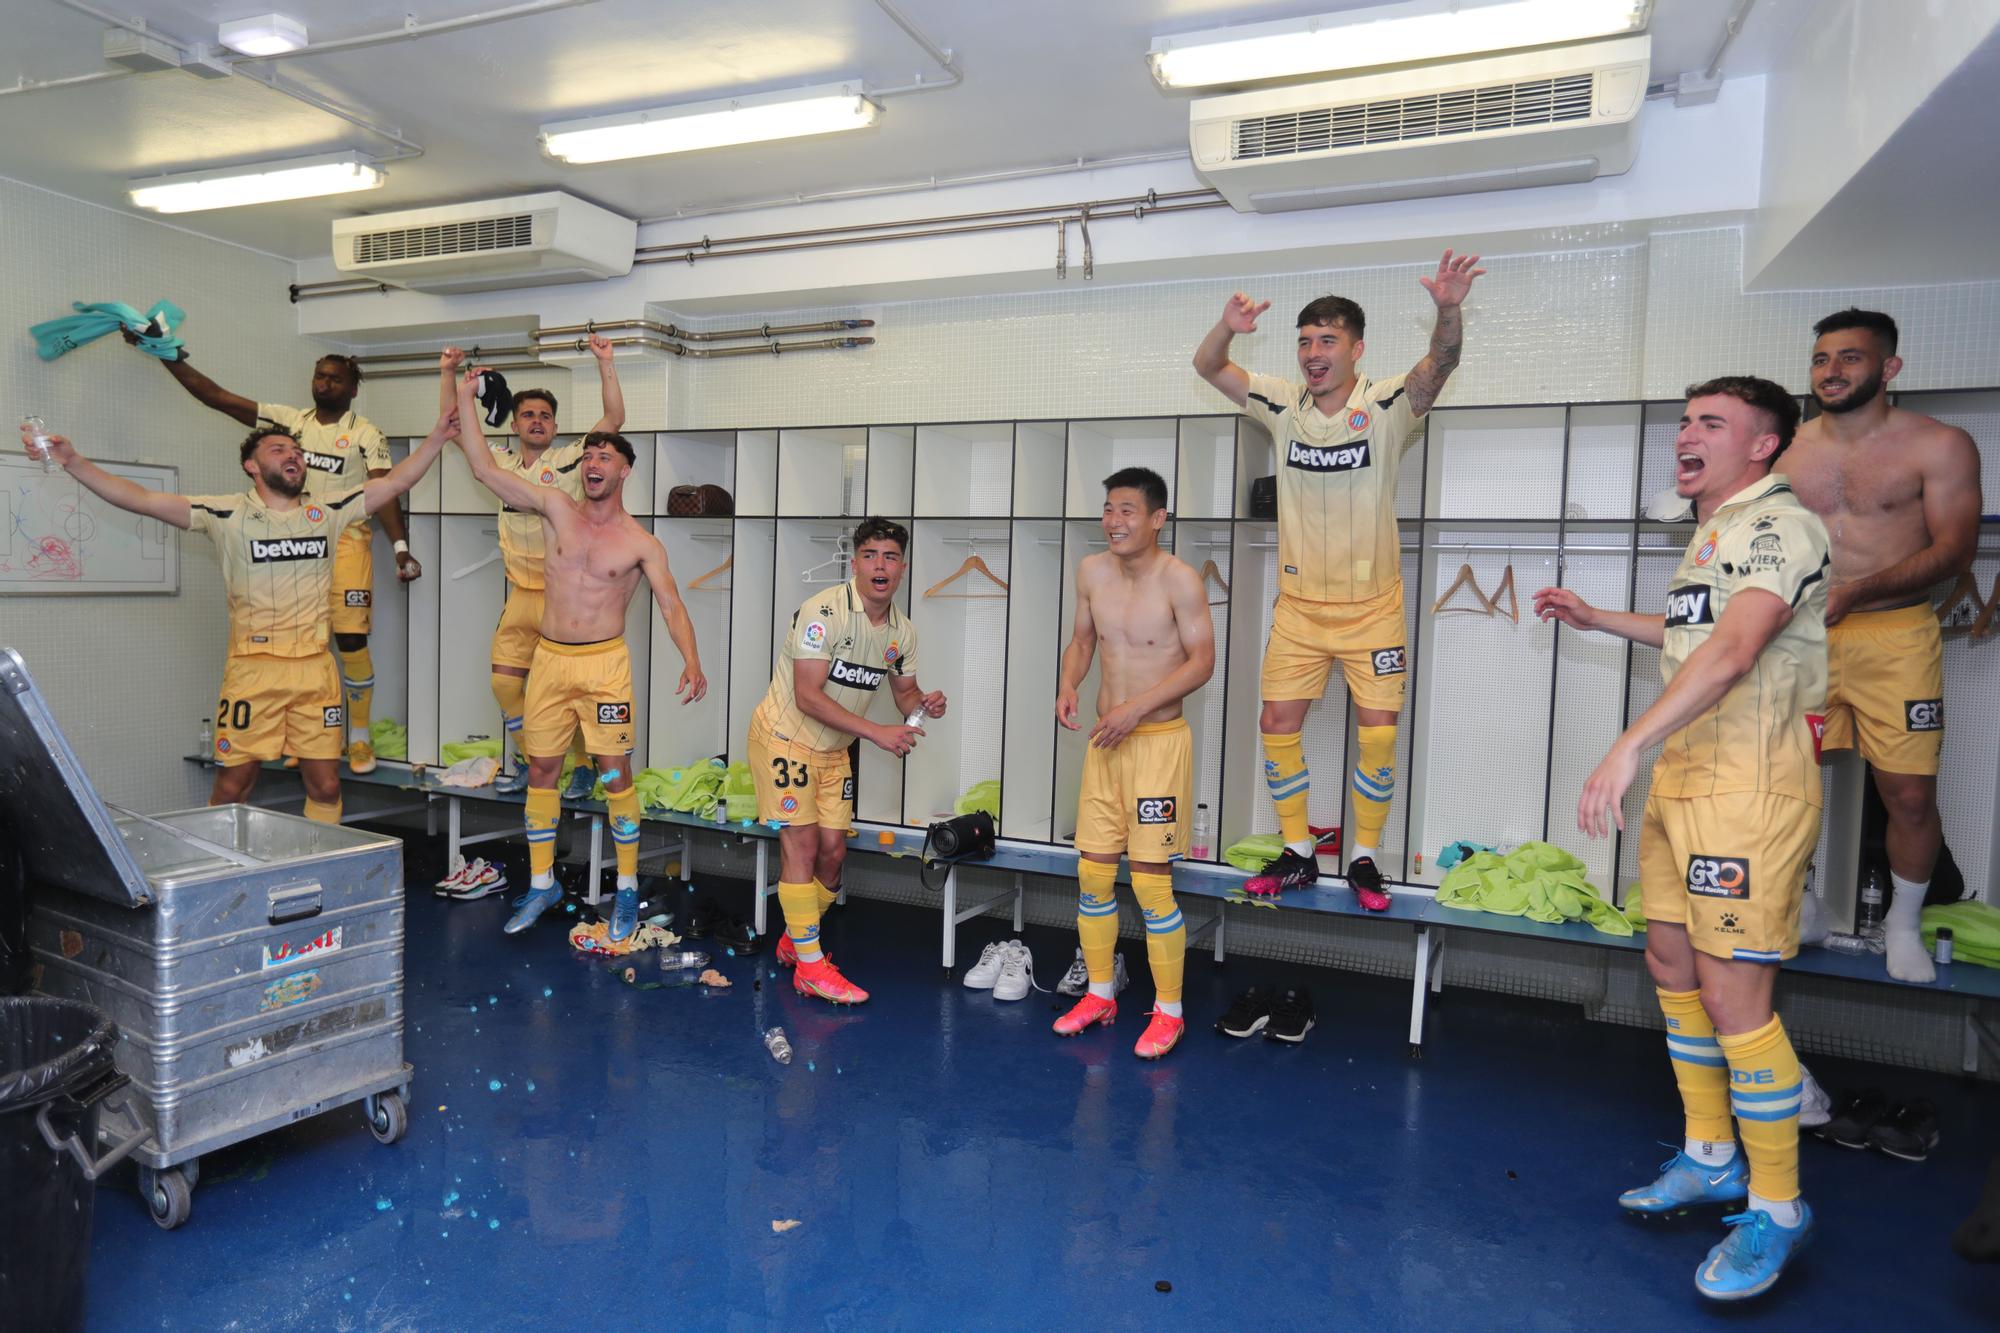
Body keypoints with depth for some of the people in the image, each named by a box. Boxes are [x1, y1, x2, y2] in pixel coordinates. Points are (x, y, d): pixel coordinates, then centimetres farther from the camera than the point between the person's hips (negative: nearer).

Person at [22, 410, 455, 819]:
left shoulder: (329, 510, 9)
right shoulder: (228, 514, 2)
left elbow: (396, 481, 11)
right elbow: (142, 499, -2)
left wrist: (438, 434, 8)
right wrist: (74, 462, -11)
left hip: (316, 669, 2)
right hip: (252, 668, -2)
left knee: (326, 786, 5)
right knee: (232, 786, 4)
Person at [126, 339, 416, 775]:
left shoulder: (366, 434, 0)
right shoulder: (289, 420, 10)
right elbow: (214, 396, 11)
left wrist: (401, 547, -22)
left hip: (346, 542, -4)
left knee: (351, 640, -9)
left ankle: (359, 738, 1)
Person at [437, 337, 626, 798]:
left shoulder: (570, 458, 0)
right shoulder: (502, 464, 12)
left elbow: (614, 419, -8)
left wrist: (606, 364, -13)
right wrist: (448, 375, 10)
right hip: (521, 595, 5)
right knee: (504, 681, 4)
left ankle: (585, 765, 13)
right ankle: (525, 758, 22)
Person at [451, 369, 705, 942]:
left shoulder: (643, 543, -1)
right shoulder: (557, 509, 5)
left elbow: (671, 605, -6)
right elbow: (485, 468, 4)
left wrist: (691, 661, -22)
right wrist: (466, 399, 0)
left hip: (604, 662, -3)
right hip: (549, 659, 3)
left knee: (615, 772, -3)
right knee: (541, 770, 10)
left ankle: (627, 888, 11)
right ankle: (542, 884, 24)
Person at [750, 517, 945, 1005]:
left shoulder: (903, 630, -1)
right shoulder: (824, 611, -23)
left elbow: (905, 693, 12)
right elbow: (808, 696, -27)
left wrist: (925, 704, -13)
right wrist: (877, 732, -31)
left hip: (833, 748, 7)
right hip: (784, 736, -7)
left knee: (833, 849, 7)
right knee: (801, 844, -8)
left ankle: (795, 941, 28)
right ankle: (810, 966, 1)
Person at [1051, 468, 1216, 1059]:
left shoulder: (1179, 580, -14)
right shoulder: (1092, 571, 3)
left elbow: (1202, 661, -13)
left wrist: (1136, 708, -19)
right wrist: (1067, 684, -4)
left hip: (1159, 742, -6)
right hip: (1106, 740, 6)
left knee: (1151, 881, -3)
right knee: (1092, 873, 10)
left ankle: (1169, 1012, 14)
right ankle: (1100, 995, 28)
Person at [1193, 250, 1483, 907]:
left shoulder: (1386, 407, -10)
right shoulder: (1283, 404, -2)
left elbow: (1440, 362, -27)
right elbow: (1208, 367, -5)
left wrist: (1449, 310, -48)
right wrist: (1227, 328, -27)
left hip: (1372, 605, -2)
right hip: (1299, 604, 3)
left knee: (1377, 732, -1)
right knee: (1277, 722, 3)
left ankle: (1364, 858, 18)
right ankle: (1298, 854, 19)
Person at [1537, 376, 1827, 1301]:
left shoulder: (1780, 525, -12)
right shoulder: (1712, 533, 18)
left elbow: (1731, 651, -27)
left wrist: (1628, 747, -35)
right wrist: (1594, 618, 30)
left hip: (1748, 786, -10)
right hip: (1680, 777, 10)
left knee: (1732, 994, -7)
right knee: (1672, 964, 15)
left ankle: (1778, 1207, 10)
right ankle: (1710, 1159, 30)